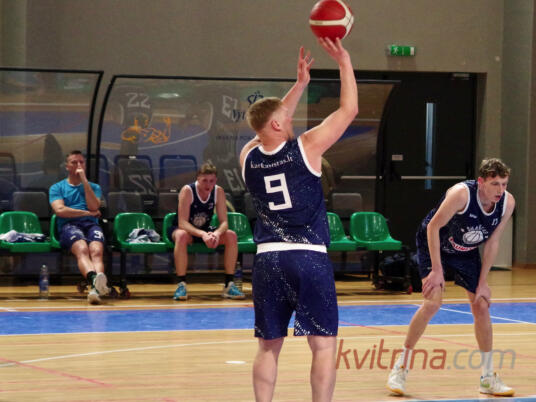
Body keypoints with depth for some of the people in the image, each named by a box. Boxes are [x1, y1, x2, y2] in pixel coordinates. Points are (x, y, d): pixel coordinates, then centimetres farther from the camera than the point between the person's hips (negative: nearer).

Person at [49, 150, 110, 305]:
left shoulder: (94, 187, 27)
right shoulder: (57, 188, 20)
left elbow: (94, 207, 5)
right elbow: (60, 210, 1)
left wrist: (84, 181, 5)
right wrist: (88, 213, 2)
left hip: (91, 225, 2)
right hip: (68, 226, -2)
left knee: (96, 251, -34)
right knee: (82, 249, -37)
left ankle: (95, 288, -61)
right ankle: (94, 279, -67)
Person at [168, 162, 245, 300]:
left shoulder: (218, 191, -11)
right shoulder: (187, 191, -23)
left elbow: (224, 221, -12)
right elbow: (182, 223, -29)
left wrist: (217, 233, -36)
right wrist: (202, 234, -45)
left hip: (205, 231, 5)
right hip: (183, 229, -4)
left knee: (231, 236, -19)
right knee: (182, 236, -39)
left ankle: (229, 285, -13)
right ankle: (181, 285, -34)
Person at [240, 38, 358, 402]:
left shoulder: (248, 157, 6)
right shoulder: (305, 148, -6)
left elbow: (273, 123, 27)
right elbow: (349, 110, 1)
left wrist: (301, 83, 31)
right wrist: (344, 62, 10)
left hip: (267, 260, 5)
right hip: (309, 259, -4)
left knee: (269, 346, 11)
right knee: (324, 344, -1)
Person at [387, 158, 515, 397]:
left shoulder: (507, 202, -18)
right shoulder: (461, 194, -34)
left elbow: (492, 242, -7)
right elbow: (433, 227, -25)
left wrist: (483, 282, -7)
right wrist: (437, 270, -27)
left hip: (466, 251, 5)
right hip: (433, 244, -5)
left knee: (481, 306, 1)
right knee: (433, 303, -20)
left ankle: (488, 379, 13)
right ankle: (401, 367, -6)